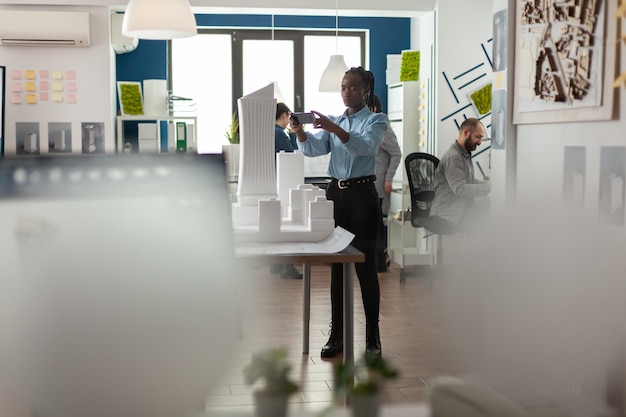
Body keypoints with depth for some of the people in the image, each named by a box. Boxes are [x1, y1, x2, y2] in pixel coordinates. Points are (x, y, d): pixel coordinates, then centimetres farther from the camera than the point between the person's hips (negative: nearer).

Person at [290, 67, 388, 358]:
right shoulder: (333, 122, 14)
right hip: (335, 192, 5)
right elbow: (313, 149, -2)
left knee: (365, 265, -3)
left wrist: (335, 129, -37)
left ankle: (372, 336, 6)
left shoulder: (376, 120, -1)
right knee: (336, 266, 7)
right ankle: (337, 334, 14)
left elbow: (364, 145, -22)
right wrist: (299, 132, -22)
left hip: (362, 193, -5)